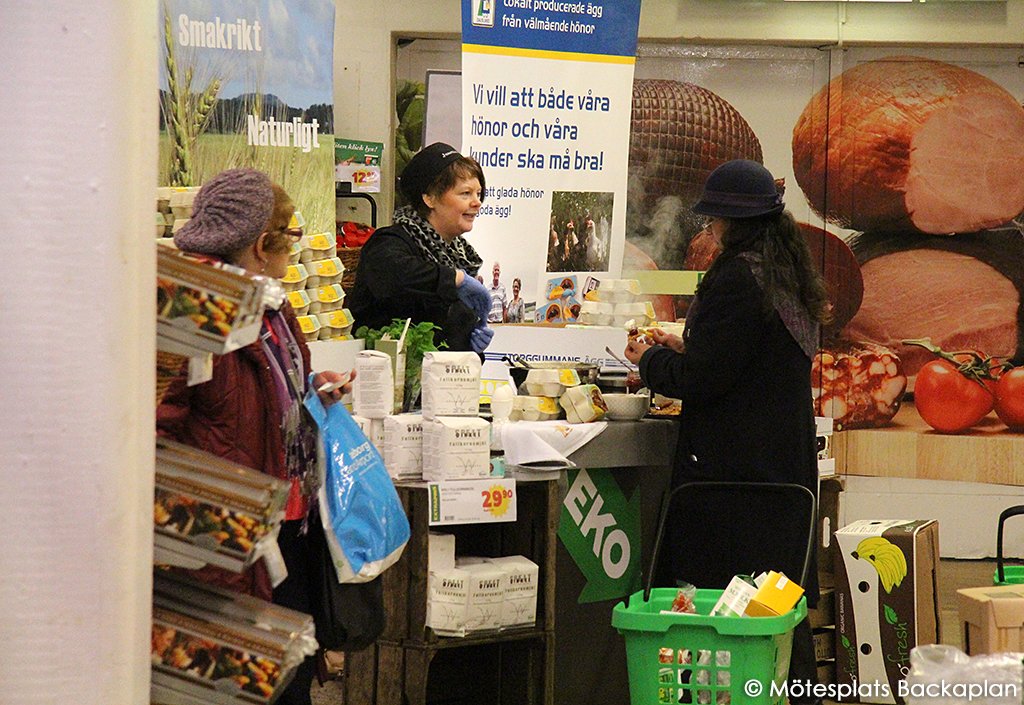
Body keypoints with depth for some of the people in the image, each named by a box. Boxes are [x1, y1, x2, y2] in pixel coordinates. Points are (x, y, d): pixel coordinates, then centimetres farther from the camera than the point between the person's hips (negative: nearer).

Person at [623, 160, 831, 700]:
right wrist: (683, 349, 24)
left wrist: (650, 360, 2)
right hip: (788, 463, 9)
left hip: (734, 462, -9)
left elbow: (701, 377, -16)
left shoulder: (735, 279, -15)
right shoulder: (790, 277, 14)